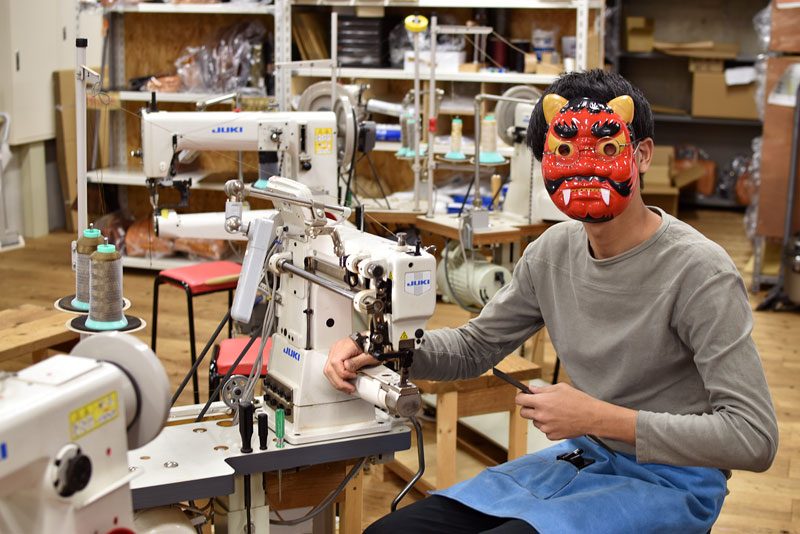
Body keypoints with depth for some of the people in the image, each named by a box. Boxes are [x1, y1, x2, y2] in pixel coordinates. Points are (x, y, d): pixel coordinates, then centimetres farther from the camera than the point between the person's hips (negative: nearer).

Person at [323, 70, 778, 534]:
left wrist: (600, 418, -24)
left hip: (668, 482, -6)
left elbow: (755, 438, -23)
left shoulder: (698, 272, -20)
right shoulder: (553, 252, 2)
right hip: (579, 459, 6)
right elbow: (475, 346, 15)